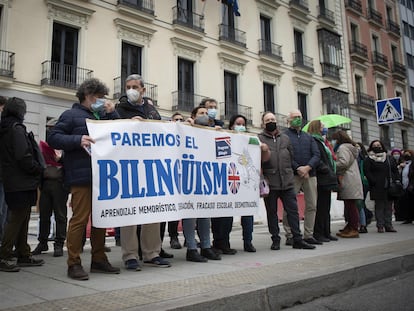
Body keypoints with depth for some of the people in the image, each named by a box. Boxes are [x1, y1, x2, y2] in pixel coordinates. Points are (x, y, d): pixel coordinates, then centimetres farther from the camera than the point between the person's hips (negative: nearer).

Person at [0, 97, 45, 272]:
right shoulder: (17, 129, -13)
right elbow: (24, 157, -21)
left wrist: (37, 168, 15)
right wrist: (39, 169, -6)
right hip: (22, 183, -9)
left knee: (22, 220, 14)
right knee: (17, 220, -4)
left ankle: (23, 255, 21)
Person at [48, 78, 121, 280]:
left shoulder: (103, 116, 22)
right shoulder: (71, 115, 3)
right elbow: (53, 138, -4)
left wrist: (112, 113, 8)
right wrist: (78, 140, -18)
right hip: (82, 177, -7)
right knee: (79, 219, -7)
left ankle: (99, 260, 22)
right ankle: (74, 264, 3)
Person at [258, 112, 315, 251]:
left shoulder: (285, 138, 16)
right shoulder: (259, 139, 2)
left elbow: (291, 156, 18)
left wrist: (287, 171, 12)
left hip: (287, 181, 3)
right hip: (270, 182, -3)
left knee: (293, 210, 3)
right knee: (272, 212, 6)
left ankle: (297, 239, 10)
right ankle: (275, 240, 15)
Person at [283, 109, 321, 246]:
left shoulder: (308, 137, 20)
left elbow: (317, 155, 9)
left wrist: (307, 167, -9)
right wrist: (298, 168, -14)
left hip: (310, 174, 5)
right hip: (292, 175, -5)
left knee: (311, 205, 5)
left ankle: (309, 235, 14)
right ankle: (290, 236, 1)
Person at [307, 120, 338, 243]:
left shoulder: (321, 141, 23)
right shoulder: (313, 141, -9)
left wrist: (332, 172, 15)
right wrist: (326, 170, -18)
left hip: (327, 180, 10)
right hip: (321, 179, -10)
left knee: (326, 208, 12)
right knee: (320, 207, -6)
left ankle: (326, 232, 18)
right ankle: (318, 233, -1)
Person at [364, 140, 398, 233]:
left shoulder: (387, 158, 15)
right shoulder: (369, 159, 1)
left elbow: (395, 169, 19)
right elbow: (367, 172, -8)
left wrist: (394, 179, 6)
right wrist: (374, 182, -15)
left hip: (389, 186, 4)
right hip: (377, 188, -4)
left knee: (389, 206, 5)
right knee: (379, 206, -2)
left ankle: (388, 225, 11)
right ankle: (380, 226, 1)